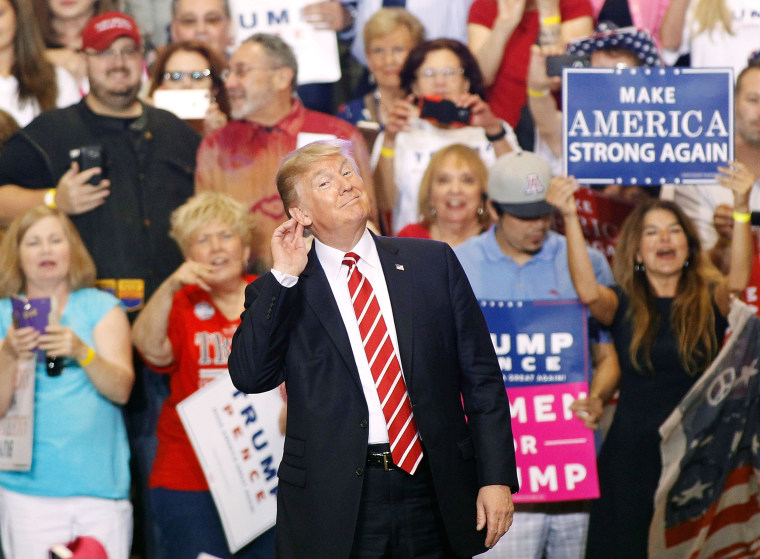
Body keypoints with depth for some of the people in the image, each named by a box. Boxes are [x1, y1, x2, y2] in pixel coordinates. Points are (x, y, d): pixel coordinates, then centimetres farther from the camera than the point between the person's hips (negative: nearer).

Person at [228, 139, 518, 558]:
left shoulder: (433, 263, 8)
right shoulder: (278, 294, 5)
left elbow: (480, 375, 6)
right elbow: (250, 377, -10)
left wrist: (496, 476, -2)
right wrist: (283, 278, -10)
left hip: (434, 496, 2)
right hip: (334, 504, -2)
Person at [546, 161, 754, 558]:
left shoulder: (710, 301, 4)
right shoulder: (622, 305, 3)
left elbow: (739, 279, -18)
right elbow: (587, 292, -18)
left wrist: (741, 208, -31)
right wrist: (569, 217, -28)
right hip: (631, 453, 0)